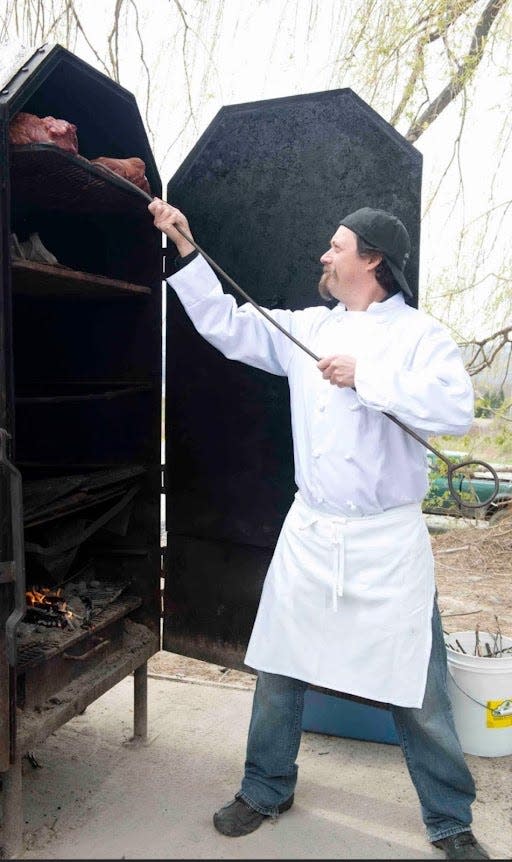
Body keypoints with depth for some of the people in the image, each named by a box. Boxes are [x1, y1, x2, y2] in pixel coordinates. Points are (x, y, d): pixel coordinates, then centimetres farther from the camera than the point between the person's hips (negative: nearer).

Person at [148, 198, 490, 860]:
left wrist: (366, 376, -20)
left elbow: (455, 408, -21)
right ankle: (266, 789, 39)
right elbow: (227, 324, 11)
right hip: (309, 532, 4)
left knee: (418, 690, 7)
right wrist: (186, 246, 11)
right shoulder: (308, 328, 9)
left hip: (389, 539, -4)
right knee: (278, 666, 15)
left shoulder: (420, 334, -5)